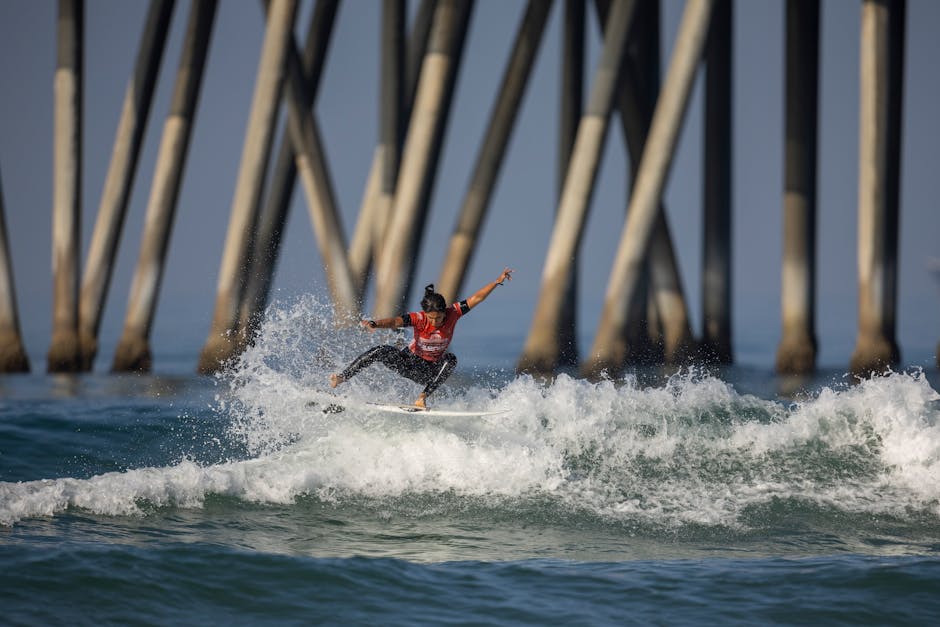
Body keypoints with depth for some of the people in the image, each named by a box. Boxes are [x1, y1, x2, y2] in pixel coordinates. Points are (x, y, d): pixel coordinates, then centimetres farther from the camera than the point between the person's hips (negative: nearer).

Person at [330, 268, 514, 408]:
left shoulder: (452, 314, -17)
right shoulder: (418, 318, -24)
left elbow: (476, 298, -15)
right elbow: (395, 322, -41)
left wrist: (498, 282, -21)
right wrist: (374, 324, -59)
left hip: (430, 370, 1)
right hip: (409, 361, -1)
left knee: (450, 360, -30)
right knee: (381, 352, -26)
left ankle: (423, 397, -34)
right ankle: (341, 378, -18)